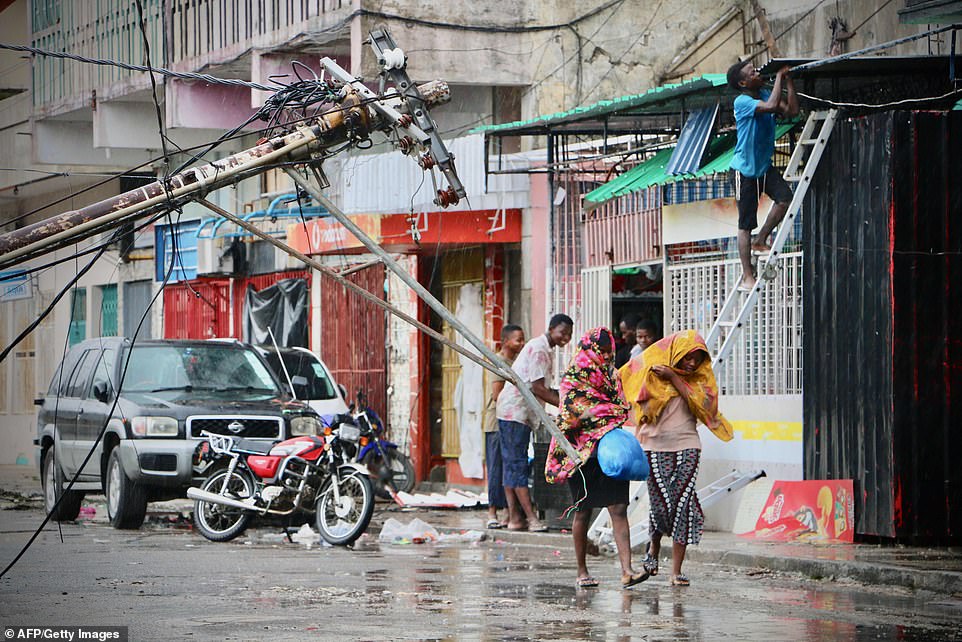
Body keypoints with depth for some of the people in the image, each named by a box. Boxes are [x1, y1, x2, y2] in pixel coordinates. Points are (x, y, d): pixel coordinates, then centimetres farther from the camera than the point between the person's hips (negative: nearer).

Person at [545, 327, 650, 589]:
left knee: (619, 509, -8)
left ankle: (627, 570, -17)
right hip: (583, 450, -5)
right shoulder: (574, 377, -3)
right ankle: (582, 571, 15)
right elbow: (574, 413, -12)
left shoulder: (612, 376, 16)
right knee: (583, 511, 4)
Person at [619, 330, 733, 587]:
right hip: (656, 447, -2)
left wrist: (674, 378, -13)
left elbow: (702, 403, -9)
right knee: (662, 505, -6)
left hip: (687, 446, 2)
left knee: (683, 504, -5)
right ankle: (654, 546, 27)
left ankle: (676, 570, -1)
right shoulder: (652, 370, 3)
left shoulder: (700, 377, 8)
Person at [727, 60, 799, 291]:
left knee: (784, 198, -17)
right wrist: (779, 77, -23)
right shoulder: (742, 102, -18)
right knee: (746, 224, -2)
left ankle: (760, 240, 7)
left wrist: (788, 81, -8)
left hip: (765, 166, 6)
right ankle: (747, 277, 4)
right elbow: (771, 106, -34)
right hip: (745, 169, -6)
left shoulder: (765, 94, 5)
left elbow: (791, 110, -5)